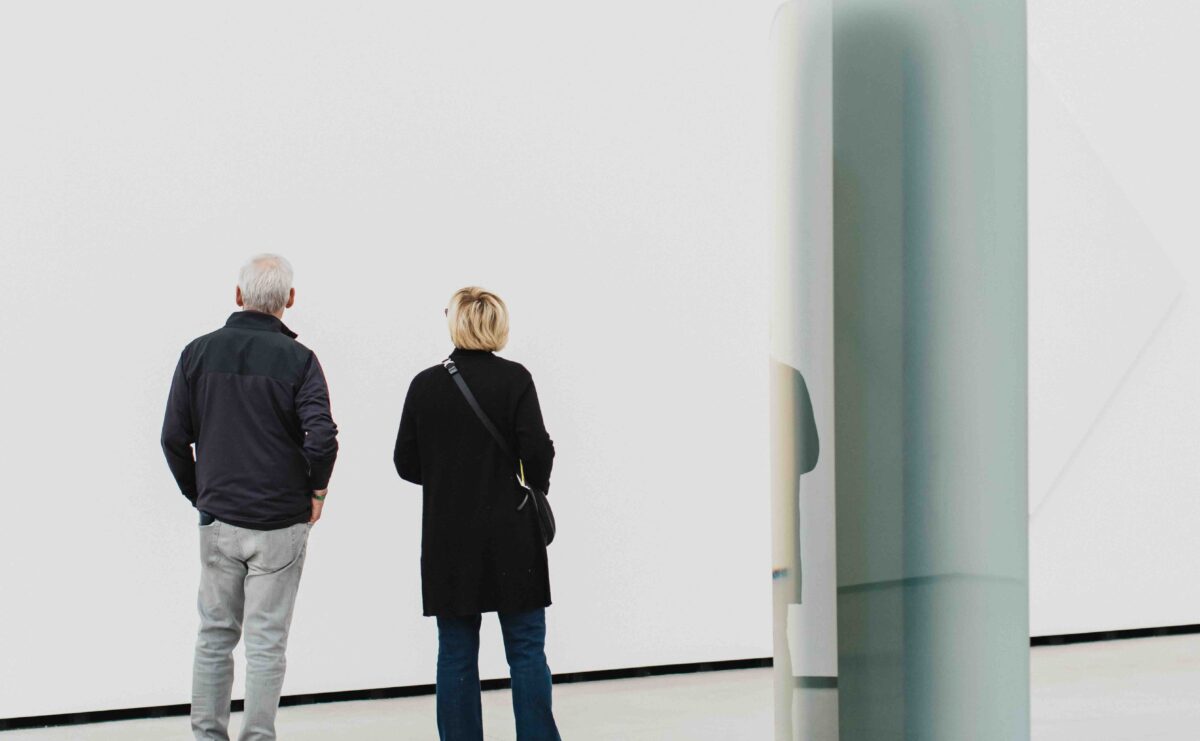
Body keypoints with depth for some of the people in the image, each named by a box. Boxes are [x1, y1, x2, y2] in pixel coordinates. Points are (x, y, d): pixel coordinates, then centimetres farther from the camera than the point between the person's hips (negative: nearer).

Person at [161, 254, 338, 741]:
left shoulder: (198, 353, 1)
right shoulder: (297, 359, -9)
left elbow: (174, 438, 1)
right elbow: (322, 438, -18)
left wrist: (197, 495, 13)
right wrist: (316, 490, -1)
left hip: (218, 518, 3)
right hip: (280, 520, -3)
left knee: (215, 635, 14)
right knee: (266, 640, 3)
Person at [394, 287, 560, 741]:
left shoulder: (425, 384, -1)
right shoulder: (514, 379, -8)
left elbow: (406, 463, 3)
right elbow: (536, 451, -13)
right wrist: (535, 486, 8)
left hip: (448, 536, 2)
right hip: (510, 535, -2)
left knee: (456, 653, 7)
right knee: (526, 648, 4)